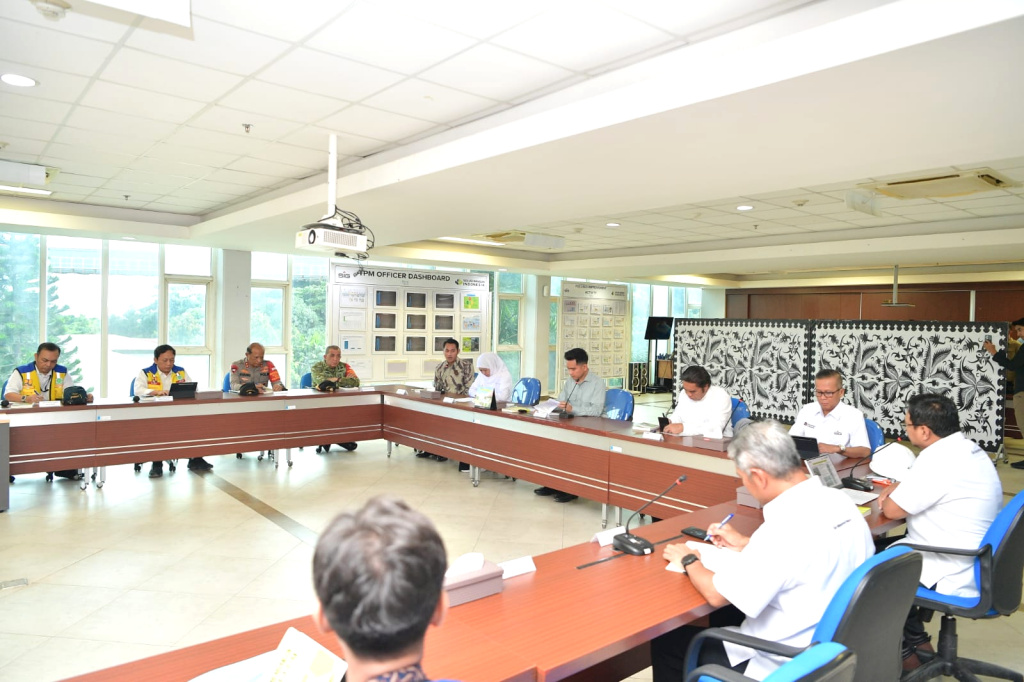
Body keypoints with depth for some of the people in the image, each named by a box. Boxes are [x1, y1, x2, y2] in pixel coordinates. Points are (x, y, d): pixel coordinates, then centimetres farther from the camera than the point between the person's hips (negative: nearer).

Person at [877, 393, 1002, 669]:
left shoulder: (938, 459, -27)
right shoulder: (968, 449, 4)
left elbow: (892, 510, -20)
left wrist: (891, 497, -1)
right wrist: (896, 488, 6)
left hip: (952, 578, -9)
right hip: (976, 564, 9)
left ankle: (902, 651, 21)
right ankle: (916, 639, 26)